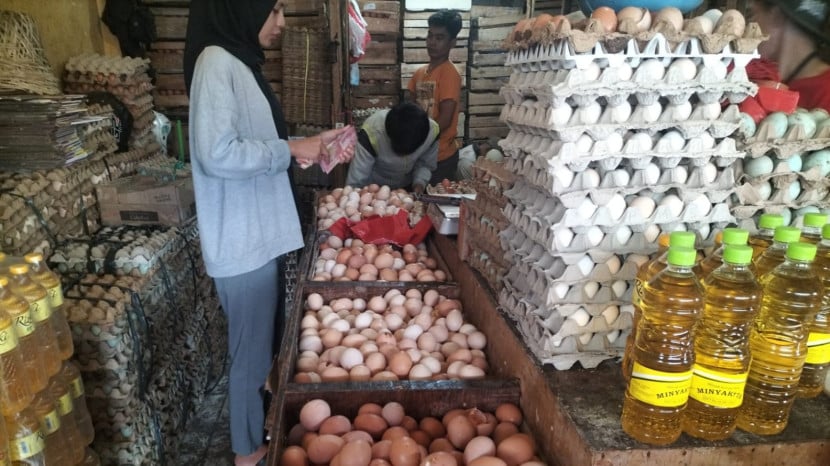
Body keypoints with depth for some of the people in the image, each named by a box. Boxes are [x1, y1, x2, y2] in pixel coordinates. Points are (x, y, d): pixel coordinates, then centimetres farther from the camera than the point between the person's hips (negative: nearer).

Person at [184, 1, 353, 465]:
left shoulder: (240, 62, 13)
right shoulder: (217, 62, -17)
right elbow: (217, 153, -27)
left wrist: (312, 143, 8)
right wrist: (292, 149, -17)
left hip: (260, 234, 9)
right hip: (242, 240, -9)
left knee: (264, 341, 22)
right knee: (252, 348, 7)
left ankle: (263, 426, 43)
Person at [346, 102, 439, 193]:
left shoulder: (432, 130, -27)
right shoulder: (372, 132, -38)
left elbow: (426, 164, -9)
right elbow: (356, 183, -32)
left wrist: (419, 182, -26)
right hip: (373, 188, -2)